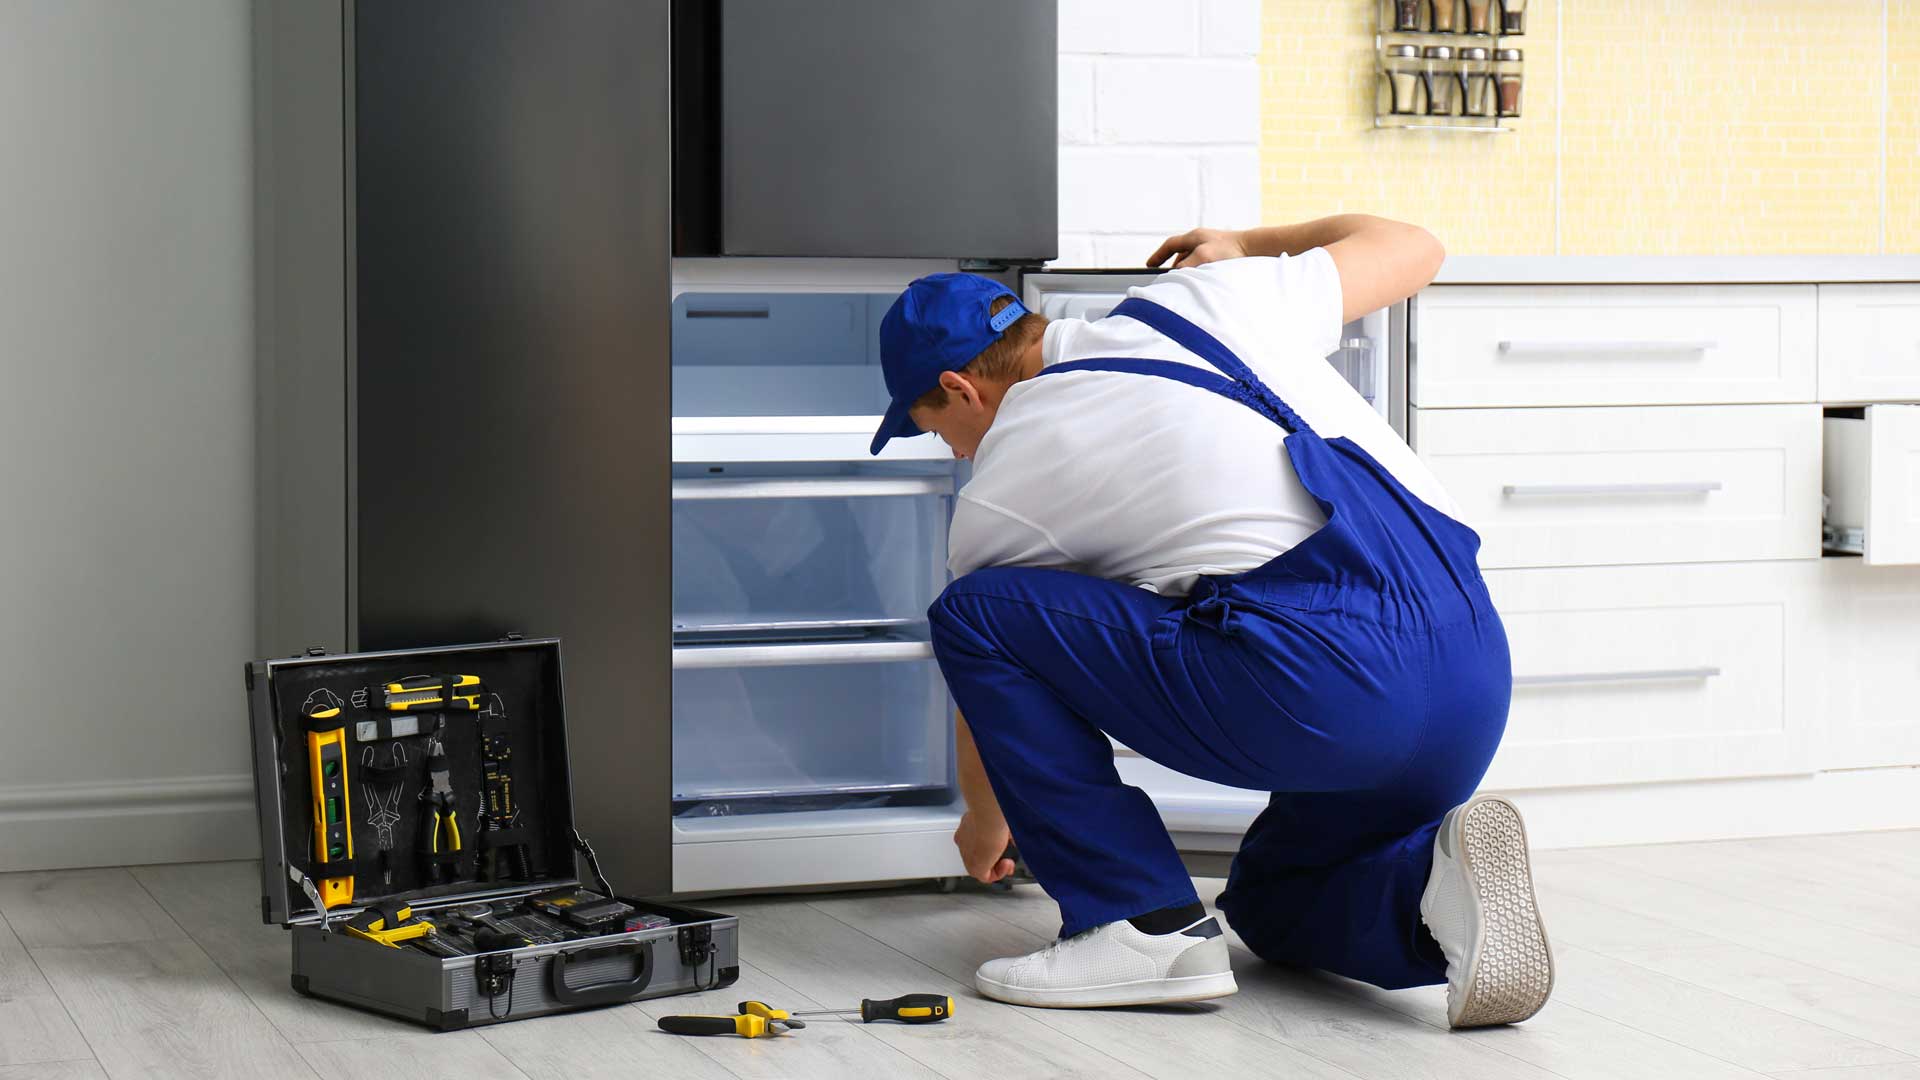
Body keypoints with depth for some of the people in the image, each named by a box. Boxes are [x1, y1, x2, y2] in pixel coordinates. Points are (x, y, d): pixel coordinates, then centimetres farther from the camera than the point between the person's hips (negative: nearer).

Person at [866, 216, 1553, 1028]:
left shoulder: (996, 497, 10)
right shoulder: (1203, 301, 19)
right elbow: (1412, 248, 32)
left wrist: (984, 829, 48)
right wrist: (1247, 246, 49)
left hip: (1324, 682, -7)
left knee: (973, 614, 8)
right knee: (1270, 902, 32)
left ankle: (1144, 926, 3)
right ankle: (1435, 880, -2)